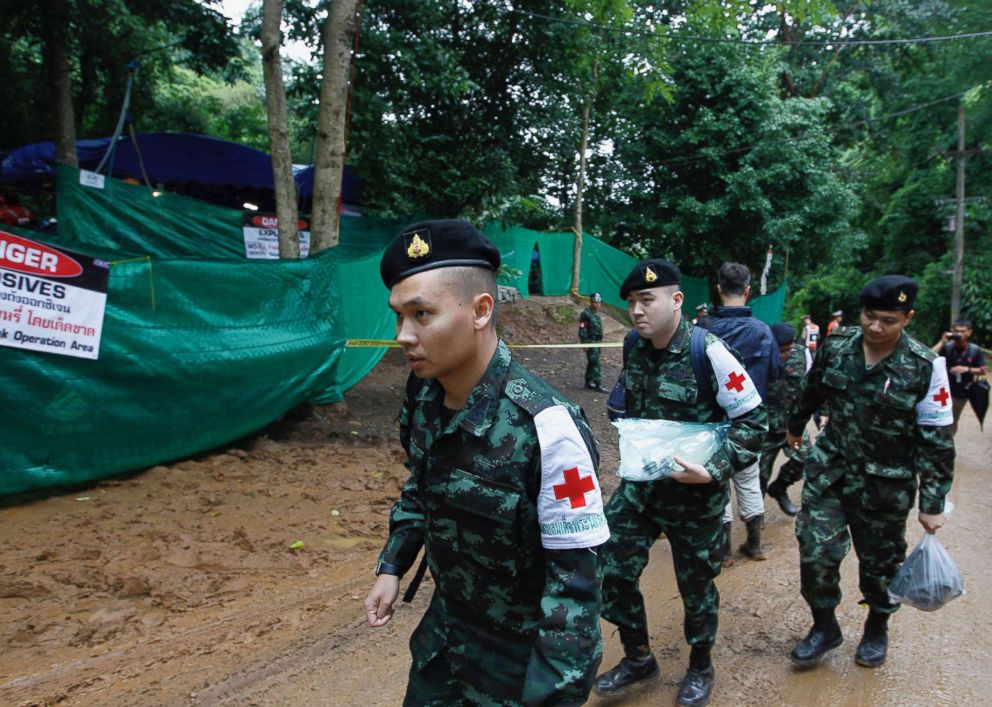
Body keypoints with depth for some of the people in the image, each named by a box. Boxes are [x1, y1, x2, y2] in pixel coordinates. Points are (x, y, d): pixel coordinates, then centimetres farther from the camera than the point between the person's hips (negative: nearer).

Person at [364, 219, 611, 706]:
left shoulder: (545, 427, -31)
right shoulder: (422, 392, -9)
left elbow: (577, 575, -24)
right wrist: (392, 566, 8)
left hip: (522, 657, -6)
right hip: (444, 627, 6)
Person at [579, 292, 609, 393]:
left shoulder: (596, 314, 14)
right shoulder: (586, 314, -14)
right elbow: (582, 330, -17)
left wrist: (600, 342, 21)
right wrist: (585, 344, -20)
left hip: (597, 342, 9)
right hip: (590, 342, -9)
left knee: (592, 363, 15)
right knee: (595, 363, -11)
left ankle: (589, 382, 23)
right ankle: (598, 385, -11)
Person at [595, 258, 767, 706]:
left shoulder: (708, 352, -20)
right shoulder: (636, 348, -2)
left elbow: (753, 421, -15)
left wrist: (714, 471, -24)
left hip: (695, 491, -5)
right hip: (640, 483, 5)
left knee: (695, 585, 13)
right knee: (611, 569, 3)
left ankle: (700, 668, 40)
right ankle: (638, 658, 28)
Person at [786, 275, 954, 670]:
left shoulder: (925, 367, -14)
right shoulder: (835, 346, -7)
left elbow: (937, 441, -9)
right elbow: (812, 391, 13)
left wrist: (932, 504, -8)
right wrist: (795, 427, 27)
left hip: (886, 485, -2)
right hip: (830, 470, 2)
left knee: (880, 562, 14)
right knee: (816, 551, -3)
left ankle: (877, 629, 41)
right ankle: (824, 626, 22)